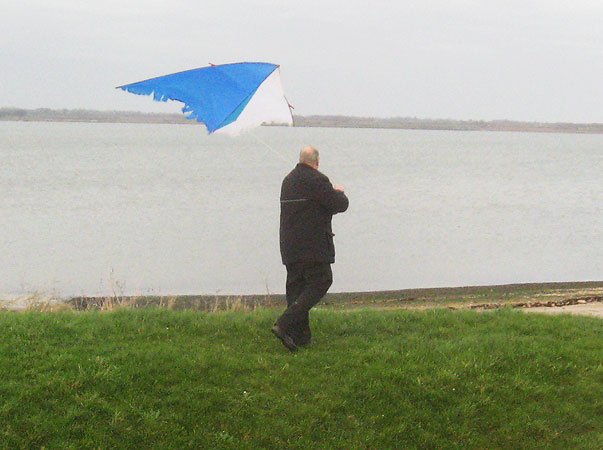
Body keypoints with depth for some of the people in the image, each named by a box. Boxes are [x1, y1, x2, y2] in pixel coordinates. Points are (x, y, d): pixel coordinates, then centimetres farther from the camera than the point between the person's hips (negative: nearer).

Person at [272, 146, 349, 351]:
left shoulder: (288, 180, 15)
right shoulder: (317, 180, -12)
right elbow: (339, 205, -11)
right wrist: (340, 193, 12)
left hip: (290, 247, 9)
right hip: (313, 247, -9)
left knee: (296, 286, 10)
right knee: (320, 282, -5)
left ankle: (300, 335, 9)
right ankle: (284, 325, -16)